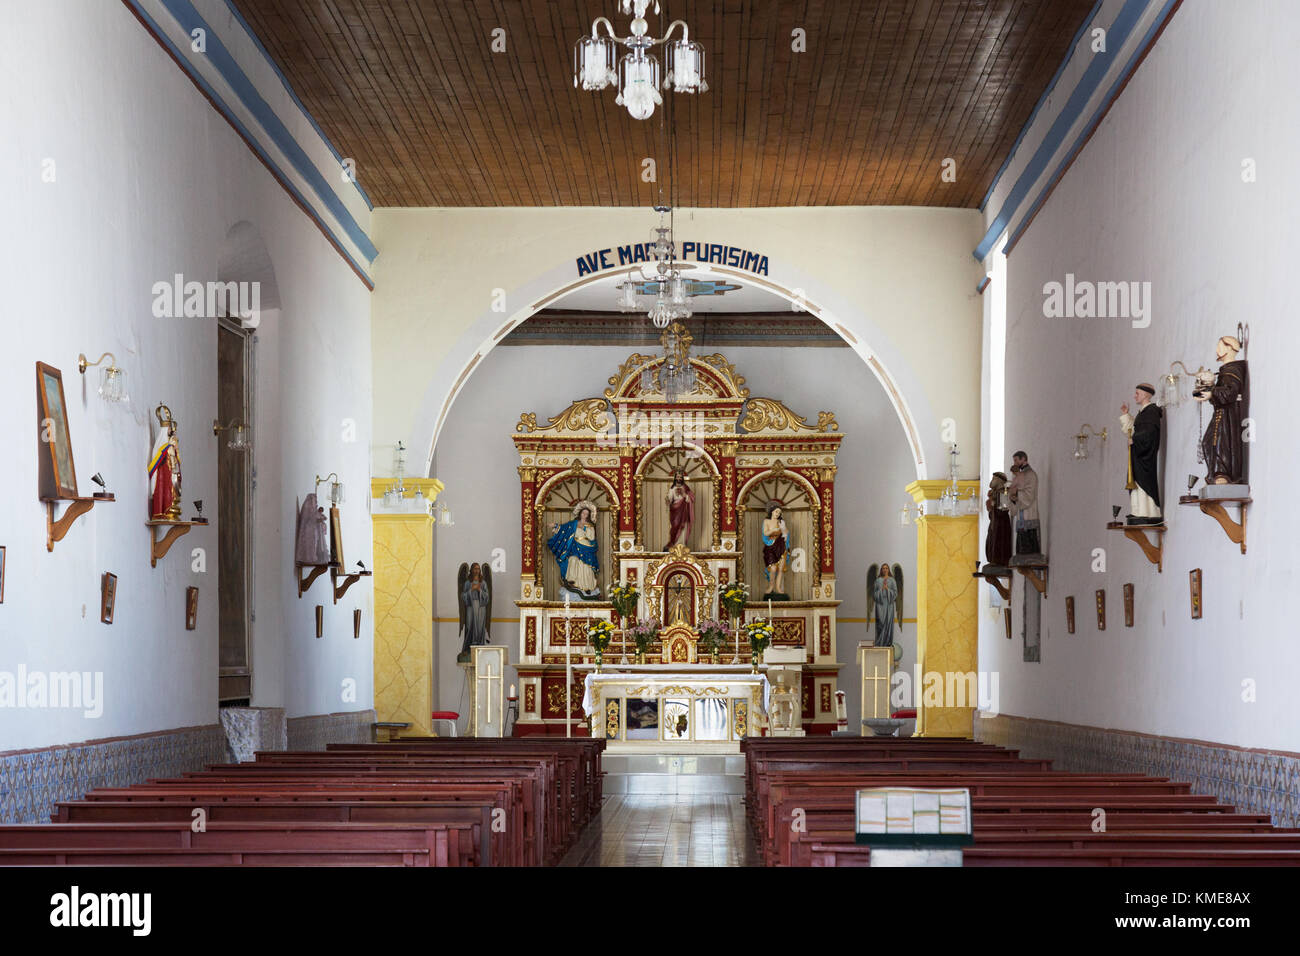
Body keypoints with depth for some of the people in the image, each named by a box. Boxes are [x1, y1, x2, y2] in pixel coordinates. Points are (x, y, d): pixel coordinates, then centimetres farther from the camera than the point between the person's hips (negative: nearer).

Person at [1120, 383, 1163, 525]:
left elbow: (1149, 432, -21)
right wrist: (1125, 414, 18)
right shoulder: (1142, 412, 19)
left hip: (1145, 455, -10)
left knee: (1144, 480, -12)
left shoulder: (1151, 411, -10)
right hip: (1138, 454, 10)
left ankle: (1147, 516, -14)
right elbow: (1132, 430, 22)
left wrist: (1134, 439, -14)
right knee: (1138, 481, 6)